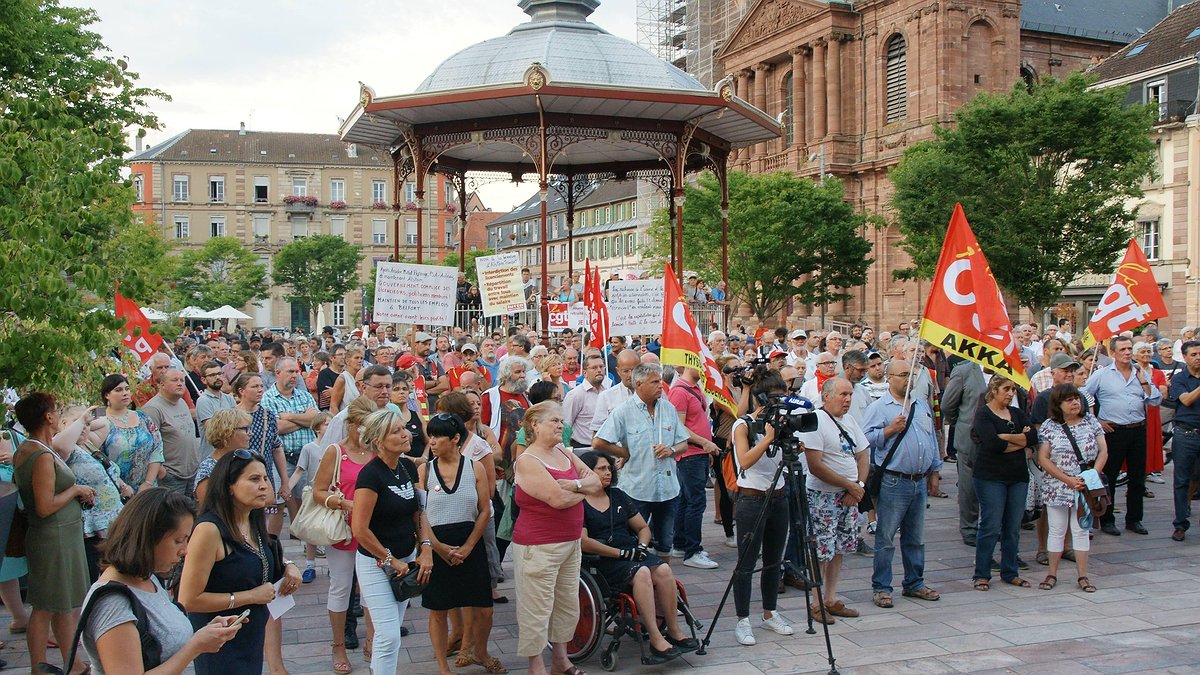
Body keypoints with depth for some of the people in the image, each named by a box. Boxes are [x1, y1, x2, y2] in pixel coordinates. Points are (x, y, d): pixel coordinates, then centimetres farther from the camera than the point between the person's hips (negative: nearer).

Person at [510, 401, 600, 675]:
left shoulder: (565, 454, 10)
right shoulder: (527, 461, -15)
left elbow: (596, 481, 7)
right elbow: (558, 499, -22)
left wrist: (574, 484, -13)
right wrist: (584, 490, -4)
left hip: (571, 541, 8)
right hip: (538, 546, -8)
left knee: (568, 603, 16)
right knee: (538, 608, -1)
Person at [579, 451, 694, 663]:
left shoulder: (618, 496, 21)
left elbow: (643, 527, 25)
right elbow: (584, 542, -13)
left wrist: (642, 546, 2)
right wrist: (621, 553, -14)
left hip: (631, 552, 6)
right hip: (602, 561, -6)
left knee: (663, 570, -24)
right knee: (641, 573, -33)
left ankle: (674, 631, -16)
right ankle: (656, 639, -33)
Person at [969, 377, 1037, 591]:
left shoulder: (1017, 413, 14)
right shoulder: (983, 414, -3)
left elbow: (1033, 438, -2)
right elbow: (993, 444, -18)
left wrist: (1005, 437, -11)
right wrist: (1020, 441, -6)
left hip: (1018, 476, 6)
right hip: (991, 477, -6)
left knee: (1013, 527, 7)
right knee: (991, 527, -6)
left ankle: (1010, 573, 18)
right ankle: (981, 575, 3)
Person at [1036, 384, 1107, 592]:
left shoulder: (1090, 421, 4)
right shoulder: (1049, 426, -3)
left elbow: (1103, 452, 3)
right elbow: (1043, 458, -7)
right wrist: (1067, 479, -13)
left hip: (1086, 487, 1)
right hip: (1057, 487, -1)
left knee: (1081, 530, 6)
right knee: (1057, 530, 6)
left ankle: (1083, 576, 13)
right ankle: (1052, 574, 16)